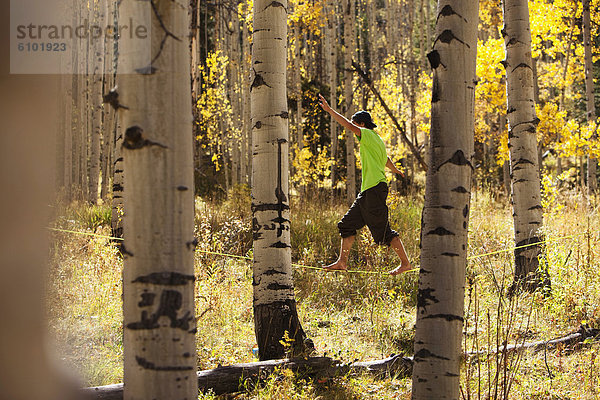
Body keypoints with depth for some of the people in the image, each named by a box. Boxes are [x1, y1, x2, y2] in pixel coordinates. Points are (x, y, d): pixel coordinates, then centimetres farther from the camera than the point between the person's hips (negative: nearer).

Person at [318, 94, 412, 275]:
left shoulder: (368, 135, -6)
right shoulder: (377, 141, 21)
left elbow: (349, 126, -22)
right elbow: (387, 161, 39)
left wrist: (329, 110, -20)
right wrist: (396, 170, 61)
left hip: (375, 188, -10)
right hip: (367, 191, 10)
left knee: (383, 231, -8)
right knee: (348, 224, 8)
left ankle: (405, 263, -2)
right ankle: (342, 262, 9)